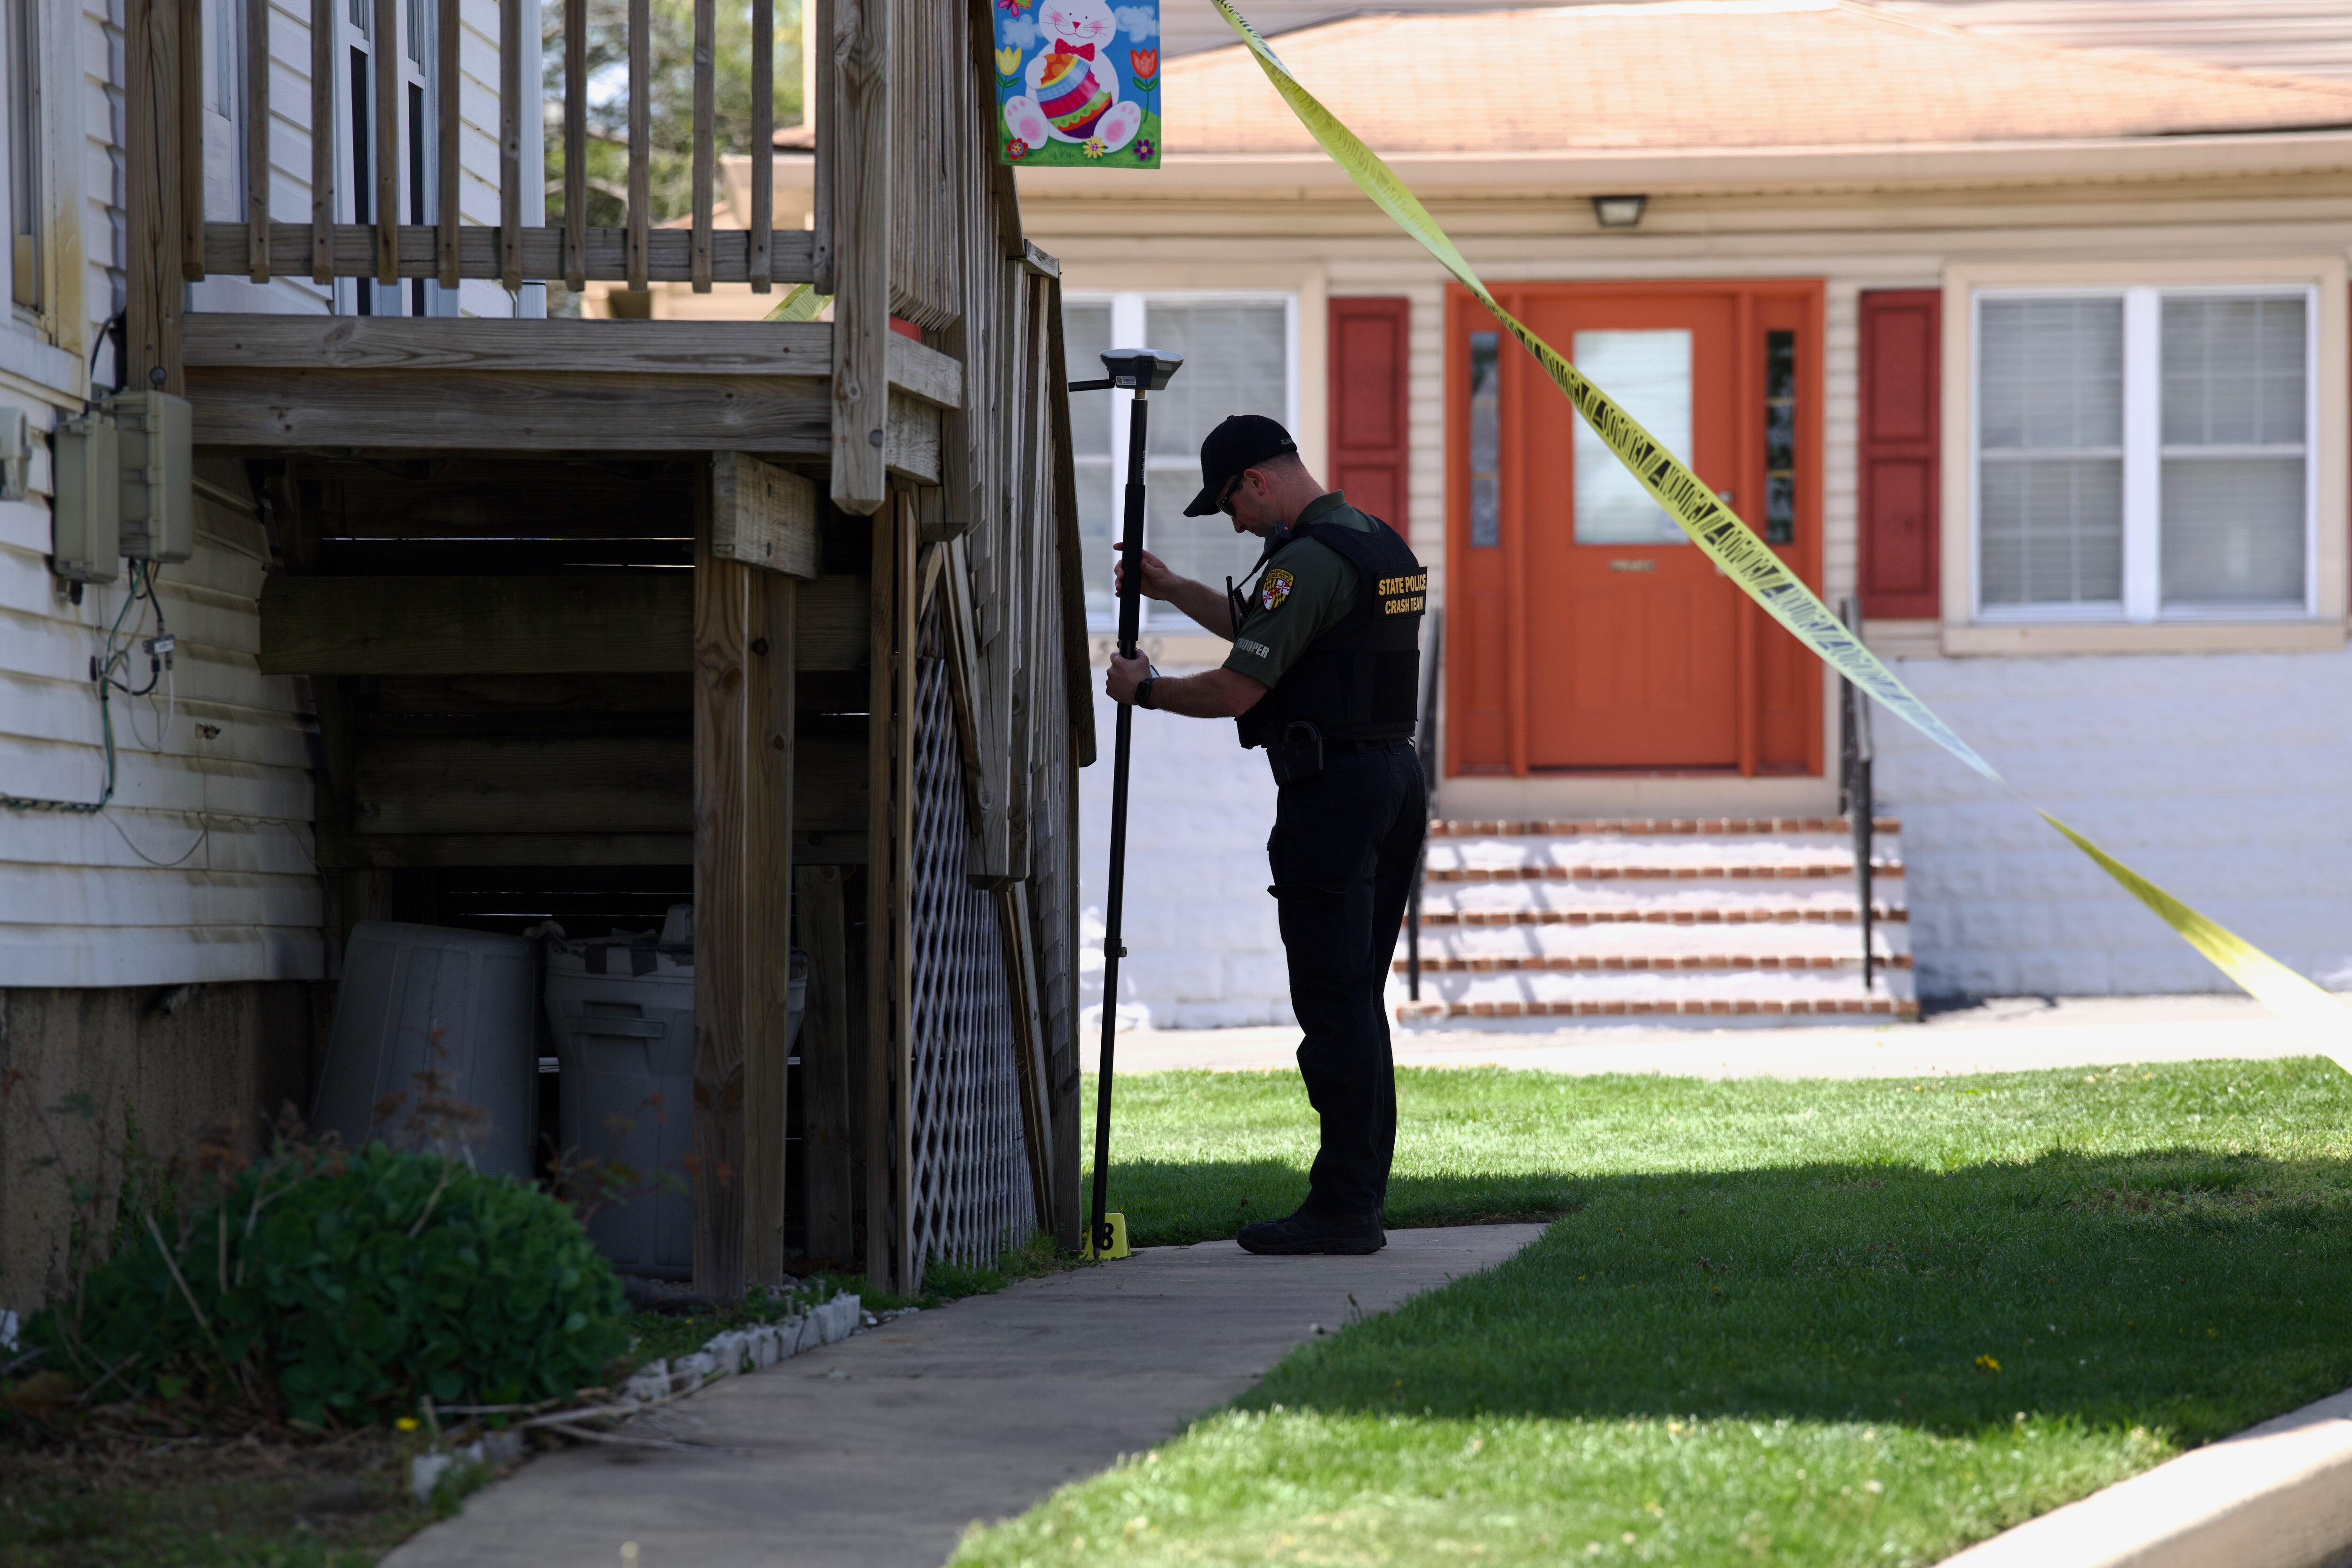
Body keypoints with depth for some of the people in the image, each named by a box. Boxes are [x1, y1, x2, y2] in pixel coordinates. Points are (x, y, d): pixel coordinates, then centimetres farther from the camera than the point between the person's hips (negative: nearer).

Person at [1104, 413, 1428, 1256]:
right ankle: (1358, 1202, 13)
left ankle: (1342, 1209, -9)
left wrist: (1145, 690, 0)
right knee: (1357, 1001, 12)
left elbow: (1236, 690, -16)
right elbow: (1267, 635, 33)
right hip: (1395, 776, 10)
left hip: (1332, 791, -10)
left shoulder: (1309, 560, -15)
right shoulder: (1380, 545, 17)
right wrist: (1173, 589, 36)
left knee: (1334, 1002, -8)